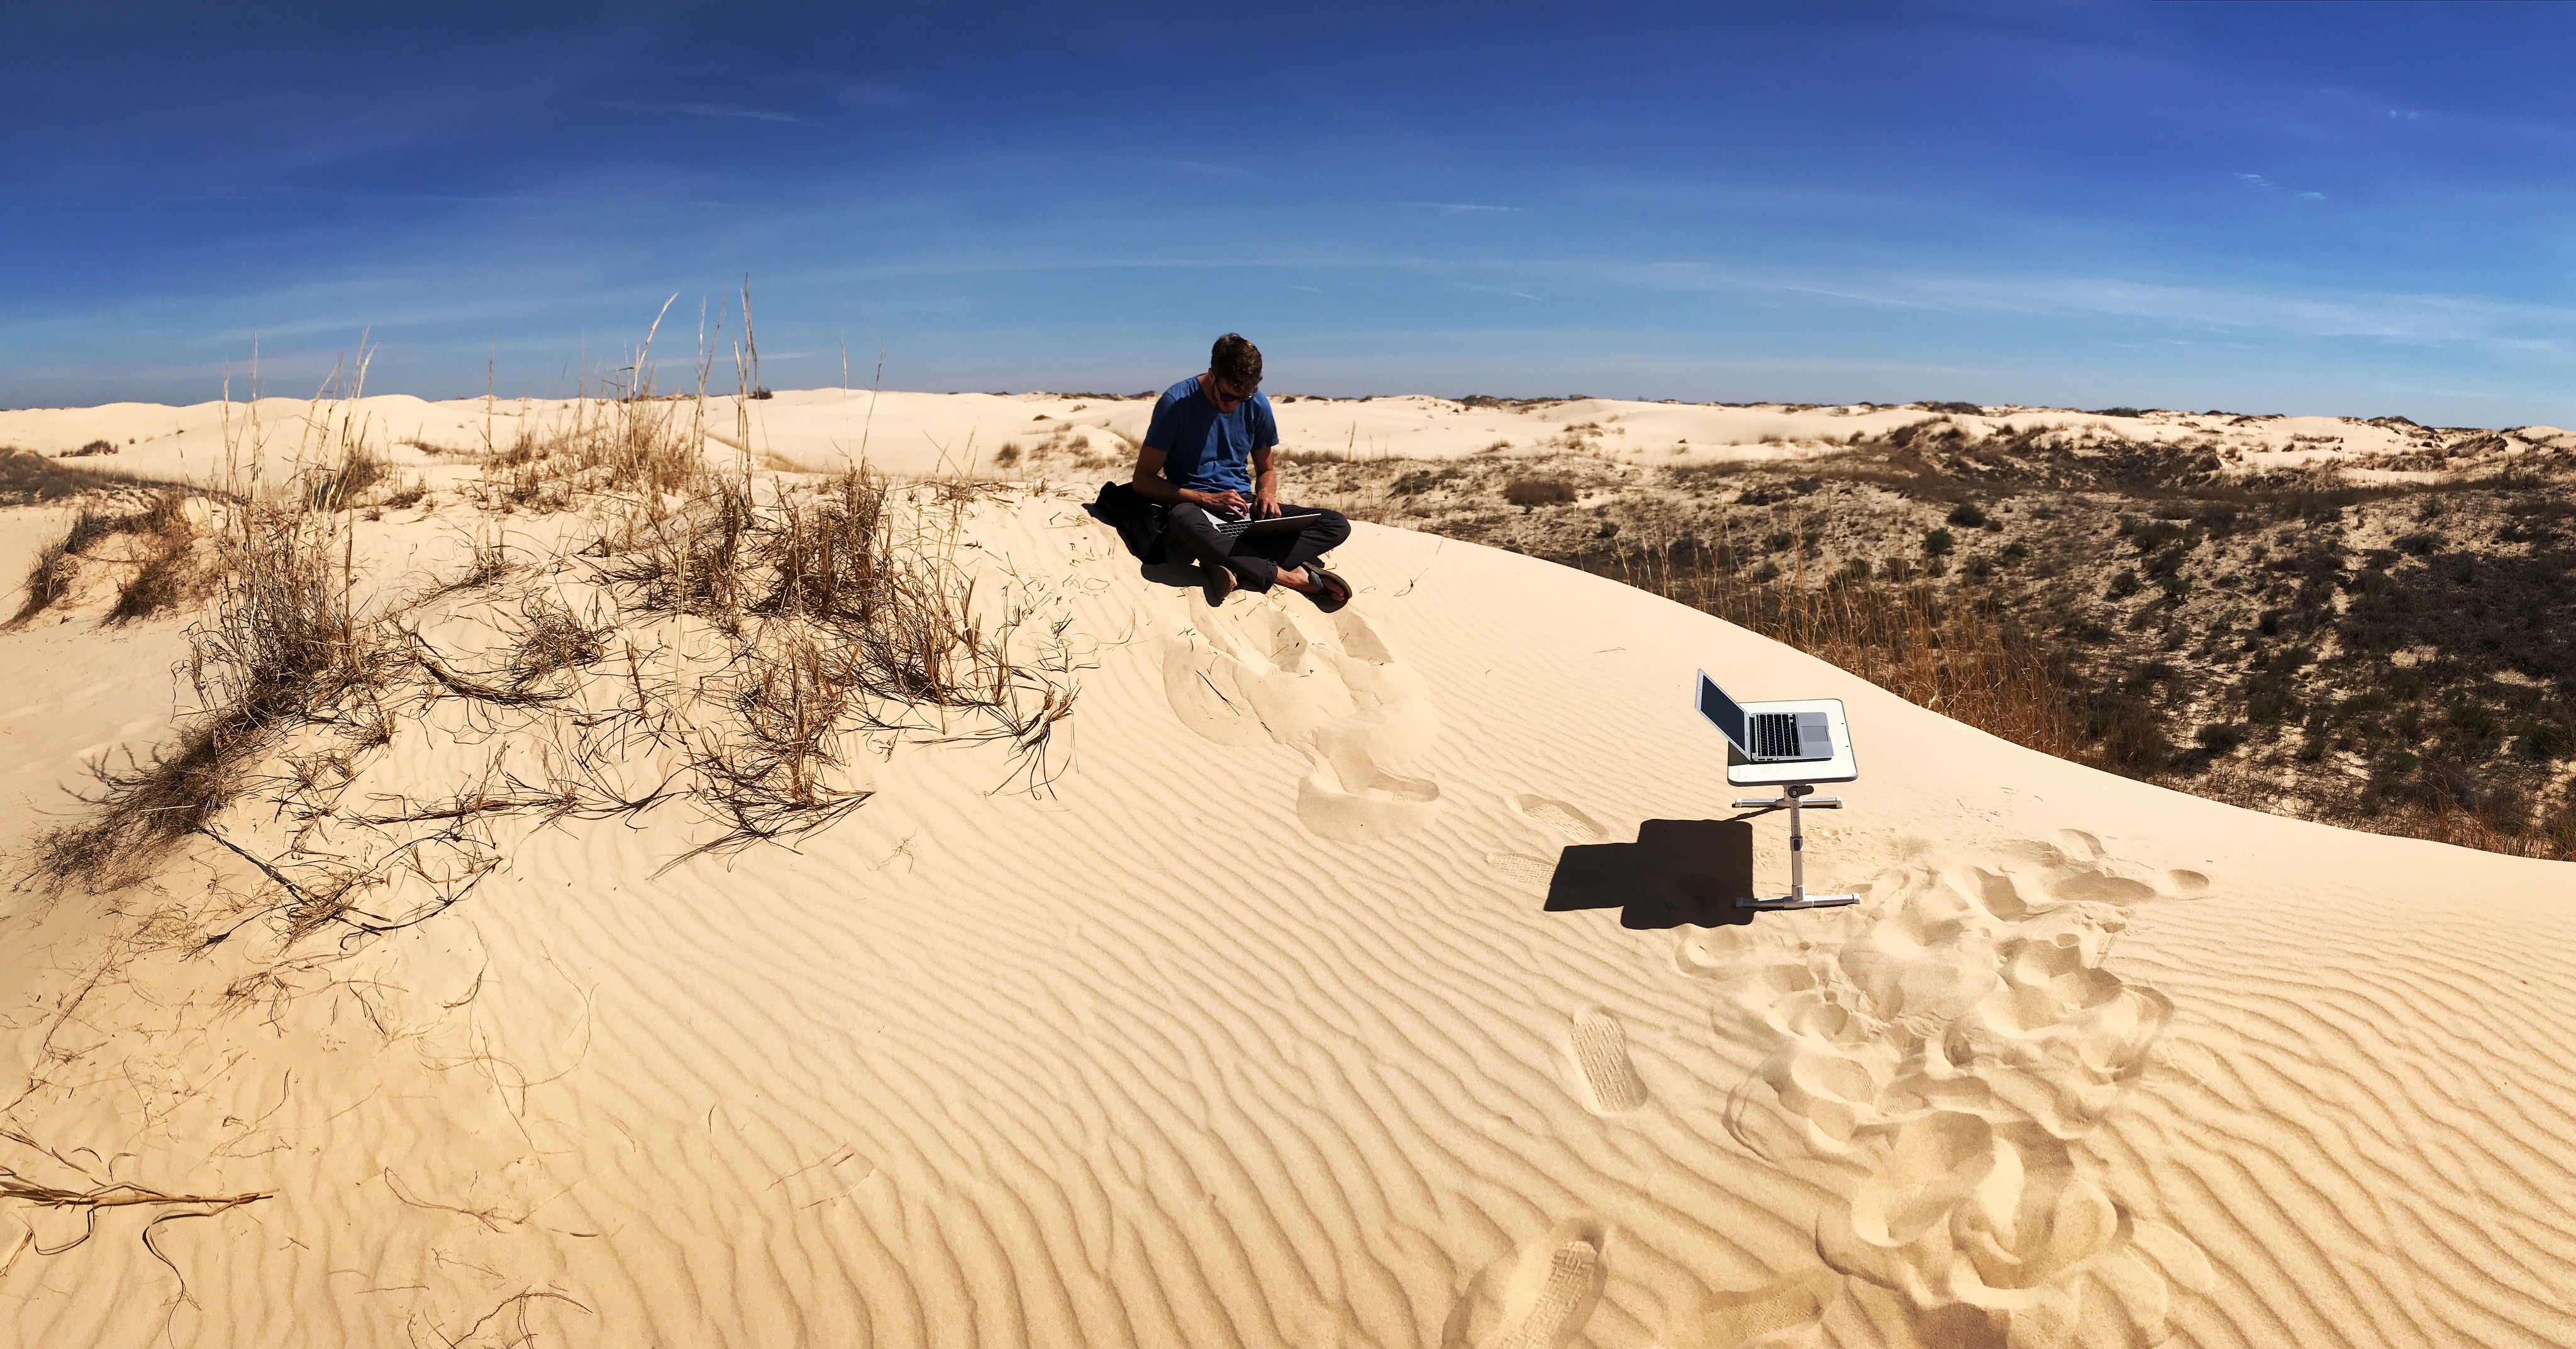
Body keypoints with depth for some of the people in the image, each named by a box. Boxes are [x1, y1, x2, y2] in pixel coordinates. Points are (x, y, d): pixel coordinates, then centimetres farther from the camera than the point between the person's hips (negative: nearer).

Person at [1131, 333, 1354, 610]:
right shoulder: (1177, 402, -8)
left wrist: (1267, 493, -5)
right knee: (1186, 521, -44)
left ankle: (1236, 567, -36)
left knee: (1337, 524, -16)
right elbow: (1143, 480, -8)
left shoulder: (1257, 405, 6)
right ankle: (1292, 577, -34)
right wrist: (1207, 499, -19)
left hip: (1244, 508, 5)